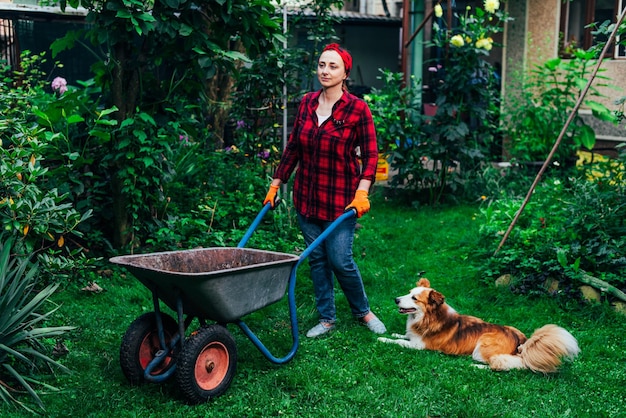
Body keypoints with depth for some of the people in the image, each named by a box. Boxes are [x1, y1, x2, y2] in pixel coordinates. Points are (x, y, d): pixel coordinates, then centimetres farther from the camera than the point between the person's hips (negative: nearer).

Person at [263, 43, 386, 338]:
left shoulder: (357, 109, -9)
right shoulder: (306, 103, 4)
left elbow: (370, 154, -9)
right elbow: (293, 148, 12)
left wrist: (362, 193, -21)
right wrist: (275, 184, 12)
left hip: (341, 197, -4)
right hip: (307, 195, 5)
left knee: (340, 260, -4)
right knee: (317, 259, 9)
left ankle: (363, 311, 21)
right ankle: (326, 318, 23)